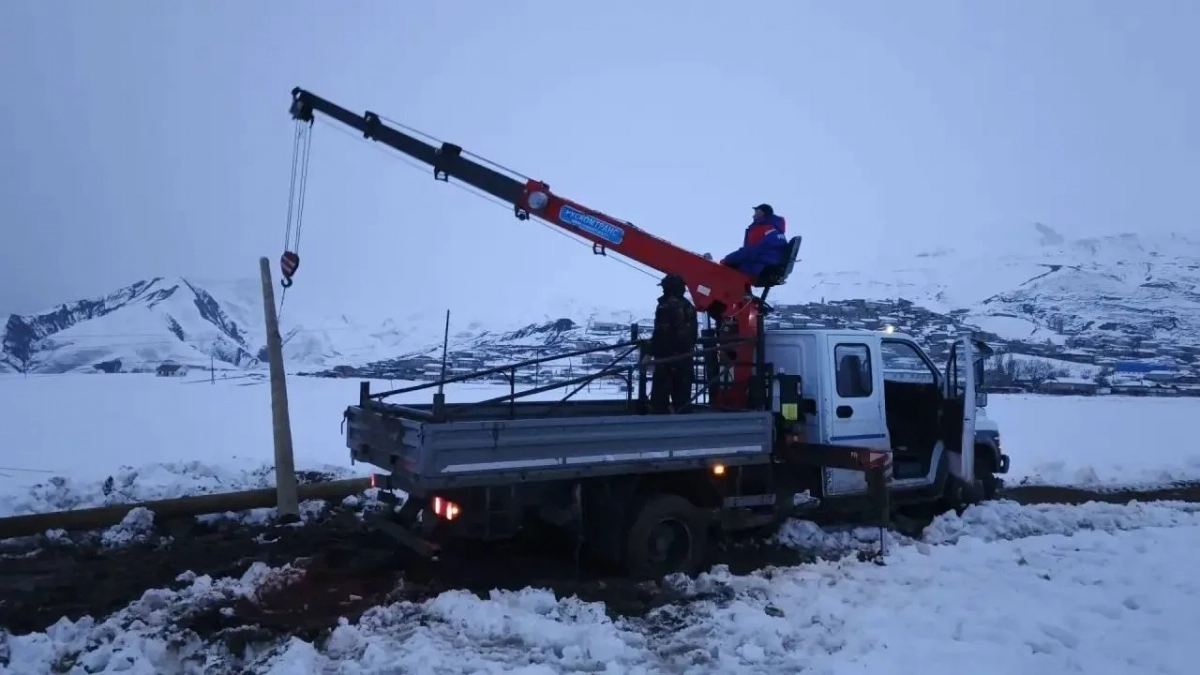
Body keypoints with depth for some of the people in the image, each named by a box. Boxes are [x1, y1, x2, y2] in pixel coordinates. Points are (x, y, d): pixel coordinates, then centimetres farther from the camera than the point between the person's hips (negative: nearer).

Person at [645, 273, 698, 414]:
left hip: (667, 357, -8)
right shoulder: (689, 307, 13)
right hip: (685, 357, 8)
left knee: (660, 394, -5)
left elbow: (660, 333, -19)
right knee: (682, 395, 11)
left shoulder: (666, 306, -12)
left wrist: (649, 353, -17)